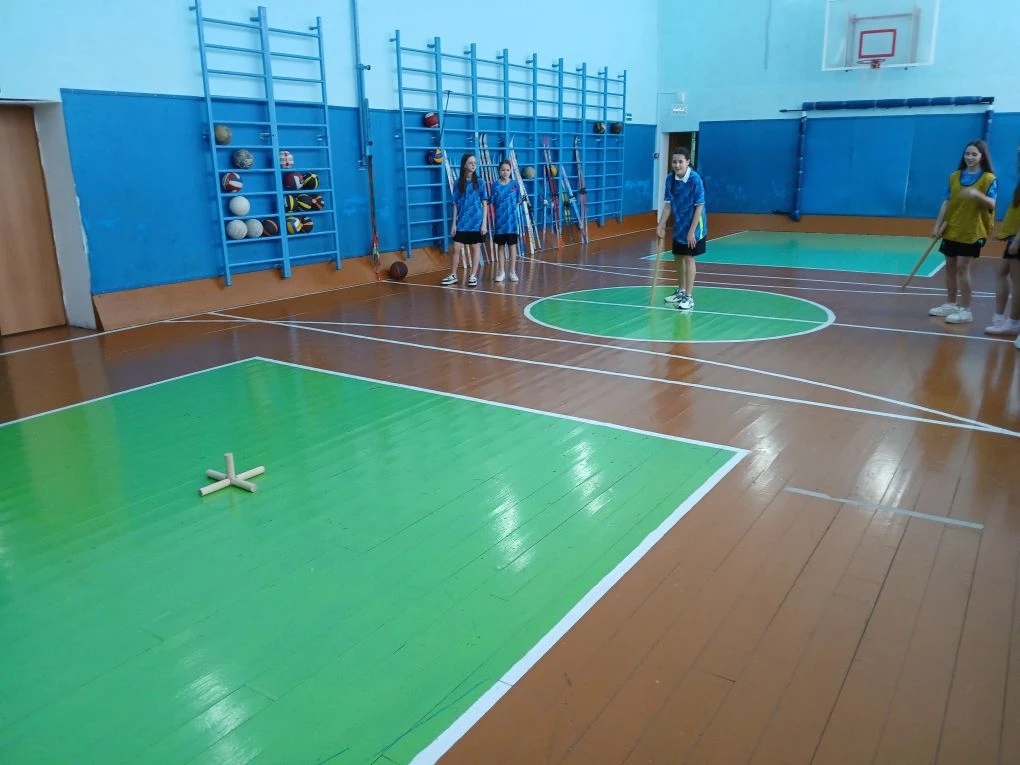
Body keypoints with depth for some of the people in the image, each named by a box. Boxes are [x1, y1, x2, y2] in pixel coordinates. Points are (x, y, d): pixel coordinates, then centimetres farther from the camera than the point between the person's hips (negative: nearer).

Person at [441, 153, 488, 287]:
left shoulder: (479, 183, -1)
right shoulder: (458, 183, 2)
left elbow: (485, 204, 0)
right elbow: (455, 205, 5)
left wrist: (484, 223, -6)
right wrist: (454, 223, 1)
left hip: (476, 222, -1)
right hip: (462, 223, 1)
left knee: (474, 248, 6)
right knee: (456, 248, 1)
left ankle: (473, 276, 15)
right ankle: (453, 275, 14)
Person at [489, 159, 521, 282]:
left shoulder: (515, 184, 1)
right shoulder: (495, 186, -1)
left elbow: (517, 202, 6)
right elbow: (492, 204, 1)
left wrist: (511, 212, -4)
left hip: (512, 220, 0)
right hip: (499, 220, 0)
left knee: (512, 245, 5)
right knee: (500, 245, 8)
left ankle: (512, 271, 12)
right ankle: (501, 271, 16)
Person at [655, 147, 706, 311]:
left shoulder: (695, 179, -20)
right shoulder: (670, 179, -4)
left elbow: (699, 206, -18)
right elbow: (668, 204, 2)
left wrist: (692, 231, -21)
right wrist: (661, 225, -6)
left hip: (693, 226, -6)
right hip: (678, 226, 6)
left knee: (688, 258, -5)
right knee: (678, 257, 14)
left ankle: (689, 297, 0)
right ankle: (681, 291, 31)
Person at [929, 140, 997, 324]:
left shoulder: (988, 178, -7)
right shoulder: (955, 176, 7)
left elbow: (992, 204, -16)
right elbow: (947, 202, 7)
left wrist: (977, 194, -34)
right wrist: (938, 225, 1)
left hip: (973, 231, -6)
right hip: (952, 229, 6)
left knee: (962, 267, -9)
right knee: (950, 266, 11)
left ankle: (965, 310, -3)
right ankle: (951, 304, 24)